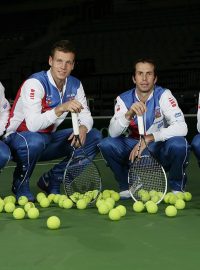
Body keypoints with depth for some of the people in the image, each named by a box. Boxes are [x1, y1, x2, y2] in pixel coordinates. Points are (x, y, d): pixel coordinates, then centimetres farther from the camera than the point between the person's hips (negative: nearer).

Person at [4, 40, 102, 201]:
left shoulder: (75, 85, -1)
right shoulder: (35, 83, -23)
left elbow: (86, 116, 1)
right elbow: (32, 124, -35)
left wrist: (83, 128, -23)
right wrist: (61, 108, -45)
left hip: (47, 140, 7)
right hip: (18, 138, -7)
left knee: (94, 137, -6)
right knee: (35, 141, -42)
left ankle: (51, 180, 3)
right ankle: (20, 184, -10)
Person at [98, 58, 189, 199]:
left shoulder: (163, 95, -13)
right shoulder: (124, 99, -5)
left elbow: (181, 127, -25)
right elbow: (113, 132, -17)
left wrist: (148, 138, -32)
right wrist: (129, 114, -35)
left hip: (160, 149, -2)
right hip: (133, 150, 2)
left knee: (178, 144, -33)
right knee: (106, 144, -20)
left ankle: (177, 188, -5)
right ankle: (127, 187, 2)